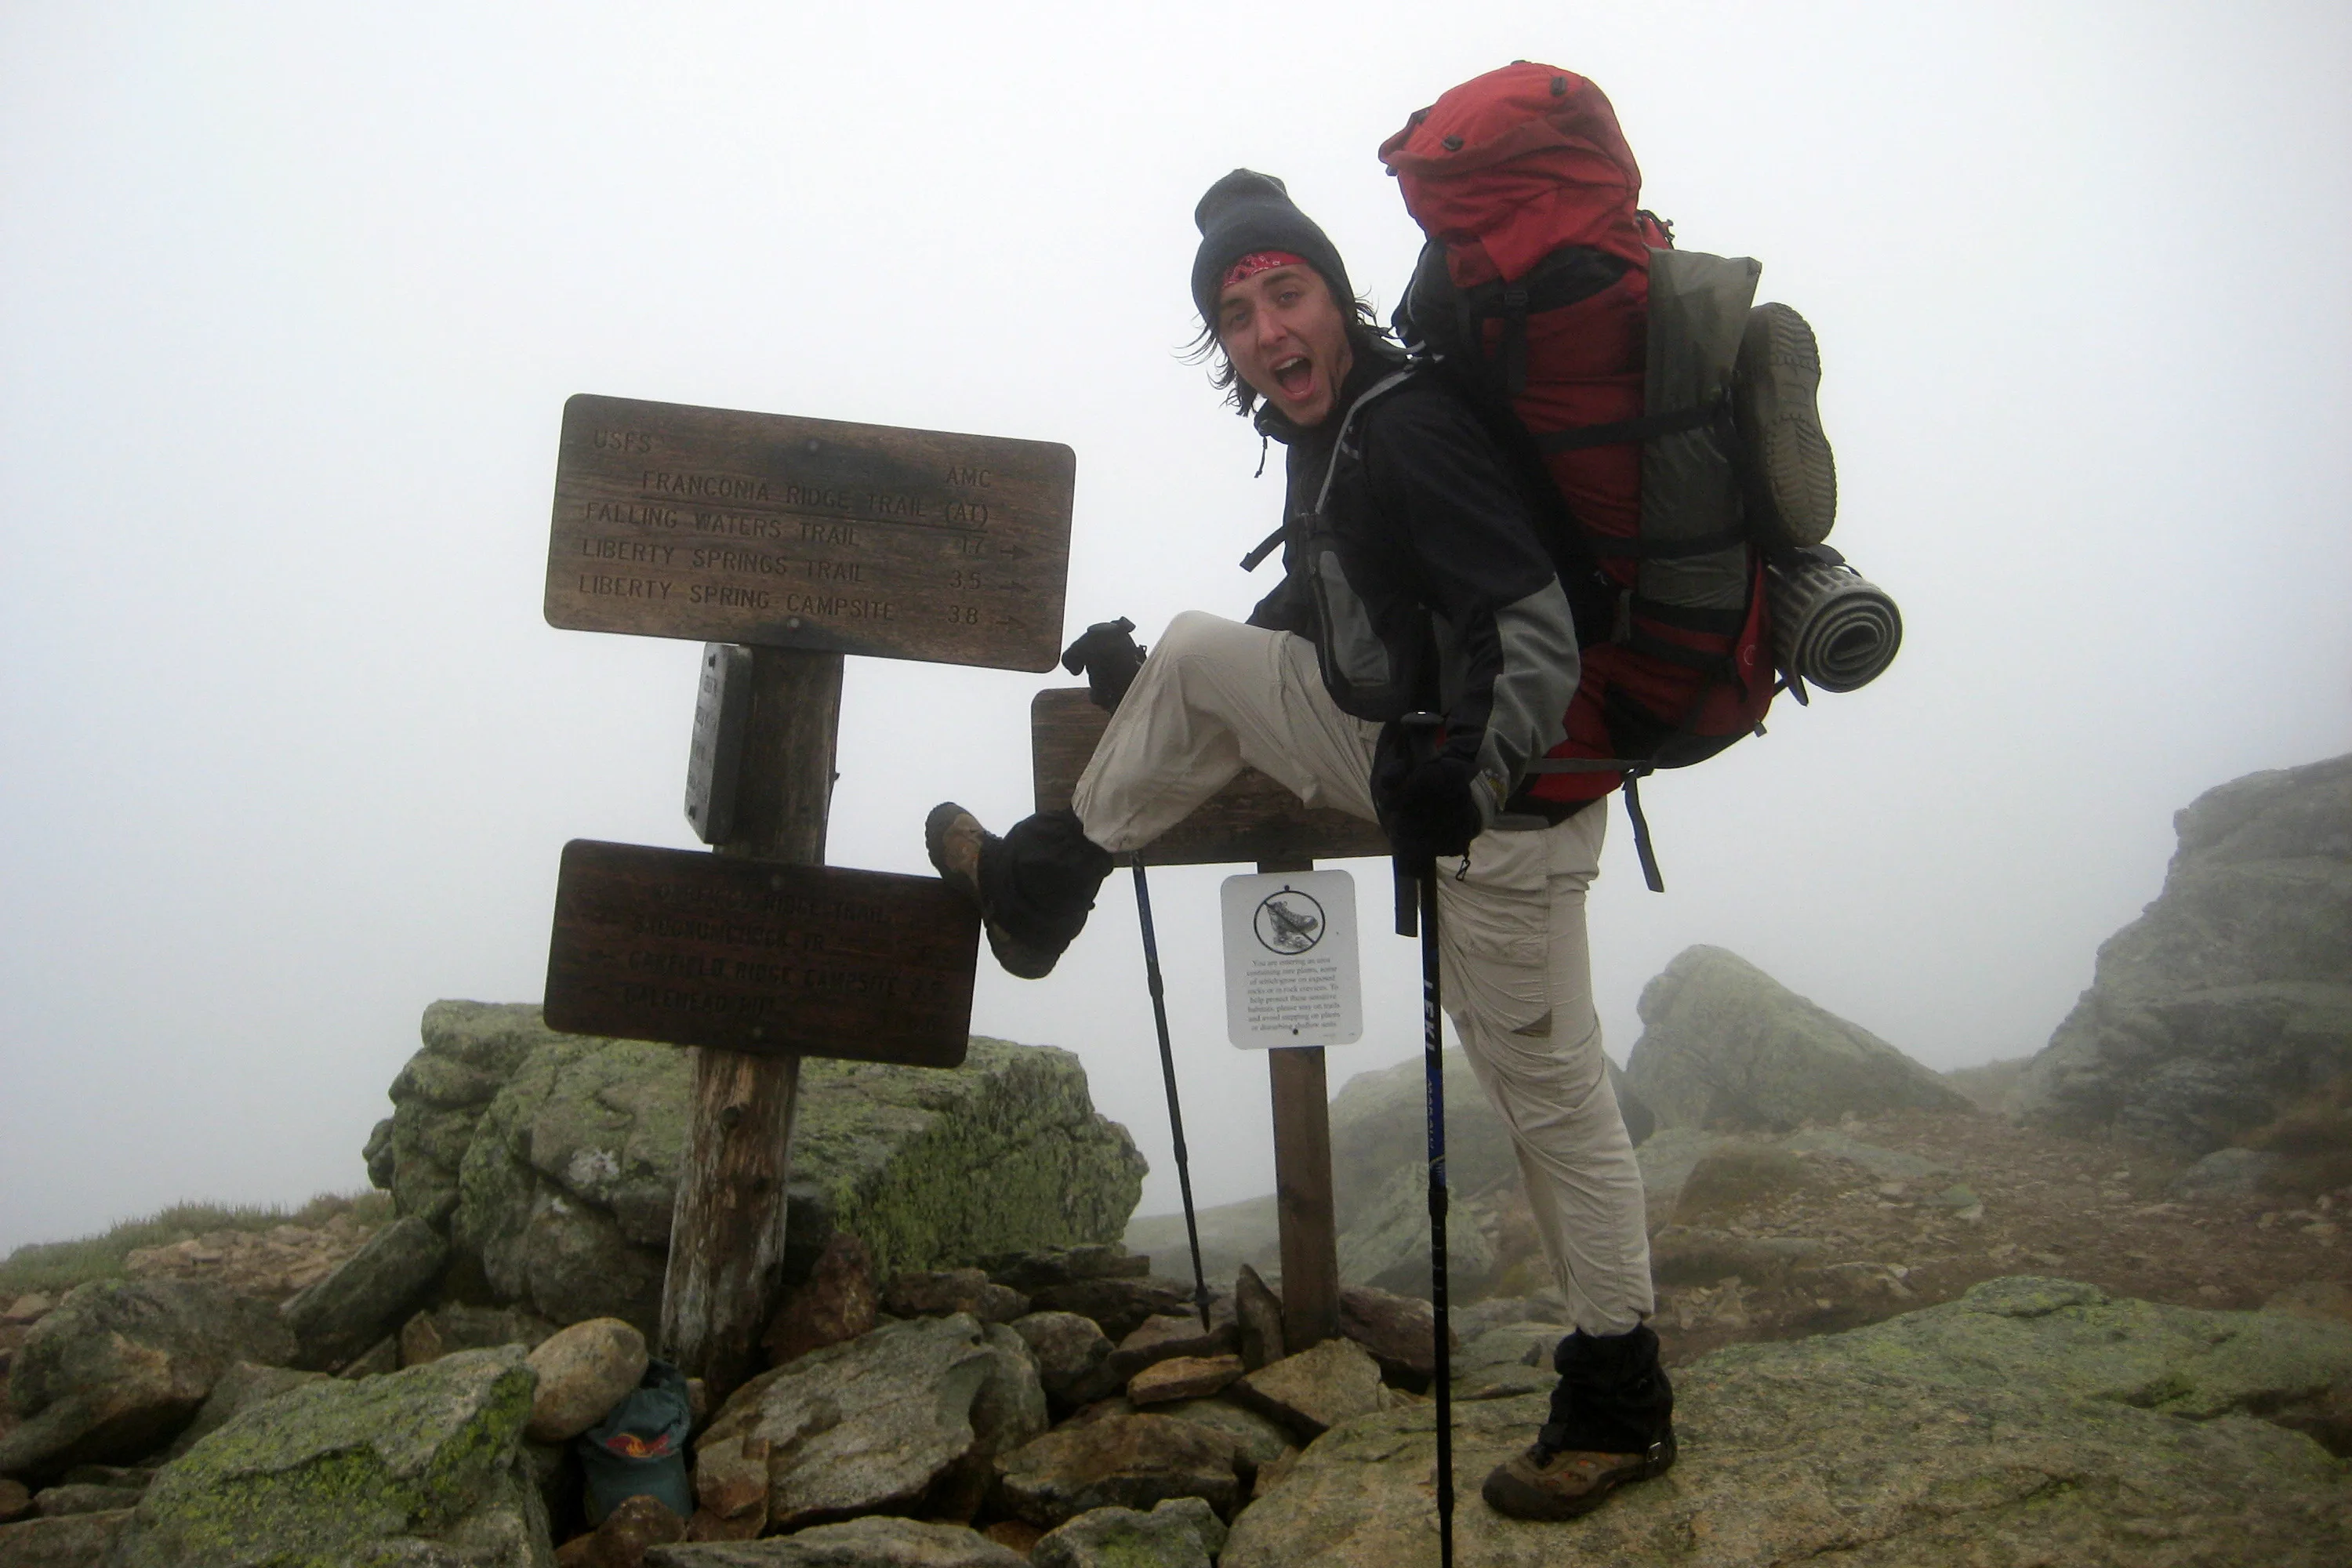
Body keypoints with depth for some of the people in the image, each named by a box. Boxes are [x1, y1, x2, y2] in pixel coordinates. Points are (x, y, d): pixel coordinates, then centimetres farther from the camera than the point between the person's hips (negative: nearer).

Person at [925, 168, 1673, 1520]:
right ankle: (1044, 884, 23)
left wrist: (1473, 771, -47)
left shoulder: (1411, 431, -24)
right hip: (1407, 746, 9)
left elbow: (1538, 630, -33)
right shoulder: (1331, 428, 7)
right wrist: (1146, 686, 26)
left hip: (1500, 787, -9)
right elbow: (1320, 616, 22)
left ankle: (1621, 1403, 11)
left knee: (1546, 1083, -2)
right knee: (1197, 655, 11)